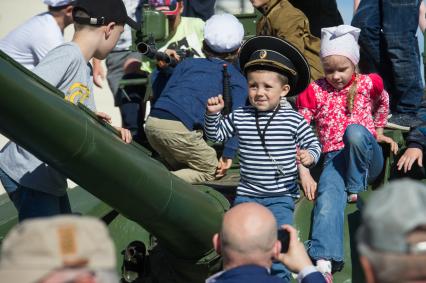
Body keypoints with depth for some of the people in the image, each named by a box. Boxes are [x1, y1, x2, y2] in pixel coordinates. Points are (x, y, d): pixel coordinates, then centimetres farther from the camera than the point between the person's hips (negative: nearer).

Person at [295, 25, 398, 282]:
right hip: (335, 159, 0)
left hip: (367, 157, 0)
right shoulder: (315, 92, 4)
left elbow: (382, 104, 29)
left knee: (354, 131, -35)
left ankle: (356, 189, -15)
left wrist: (378, 132, 27)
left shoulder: (368, 84, 5)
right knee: (328, 199, -29)